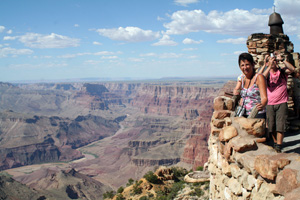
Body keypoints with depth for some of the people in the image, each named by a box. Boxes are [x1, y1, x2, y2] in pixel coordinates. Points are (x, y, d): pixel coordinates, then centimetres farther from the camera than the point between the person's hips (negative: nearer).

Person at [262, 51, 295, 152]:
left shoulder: (282, 71, 4)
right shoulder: (267, 72, 4)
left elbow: (292, 69, -16)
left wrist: (282, 59, -17)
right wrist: (269, 66, -22)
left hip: (282, 103, -1)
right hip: (270, 104, 1)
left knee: (280, 126, -9)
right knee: (271, 127, 8)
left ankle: (279, 148, -7)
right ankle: (275, 143, 27)